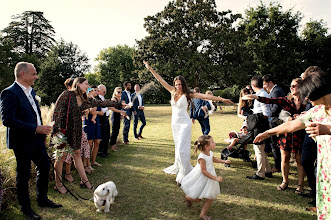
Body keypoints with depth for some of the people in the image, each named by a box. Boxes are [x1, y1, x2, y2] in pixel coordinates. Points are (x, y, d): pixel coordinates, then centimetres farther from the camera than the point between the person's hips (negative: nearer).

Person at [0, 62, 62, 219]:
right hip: (23, 142, -8)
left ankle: (42, 199, 35)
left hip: (37, 139, 8)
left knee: (45, 167, 16)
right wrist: (35, 129, -26)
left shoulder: (31, 91, 11)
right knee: (23, 174, 6)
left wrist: (42, 132, 14)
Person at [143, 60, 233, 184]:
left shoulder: (188, 95, -9)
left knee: (182, 148, -7)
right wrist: (150, 69, 7)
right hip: (174, 123, 5)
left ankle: (183, 175, 1)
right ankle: (178, 167, 30)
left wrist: (221, 99, -19)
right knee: (178, 147, 16)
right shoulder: (173, 92, 3)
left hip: (184, 123, -5)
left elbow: (205, 96, -15)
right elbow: (161, 80, 6)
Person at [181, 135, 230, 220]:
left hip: (209, 178, 7)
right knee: (197, 199, 7)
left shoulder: (210, 153, -6)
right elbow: (204, 171, -27)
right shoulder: (202, 157, -31)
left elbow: (214, 159, 19)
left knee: (210, 198, 7)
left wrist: (224, 161, 10)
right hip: (201, 179, -7)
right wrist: (216, 178, -27)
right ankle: (187, 197, 39)